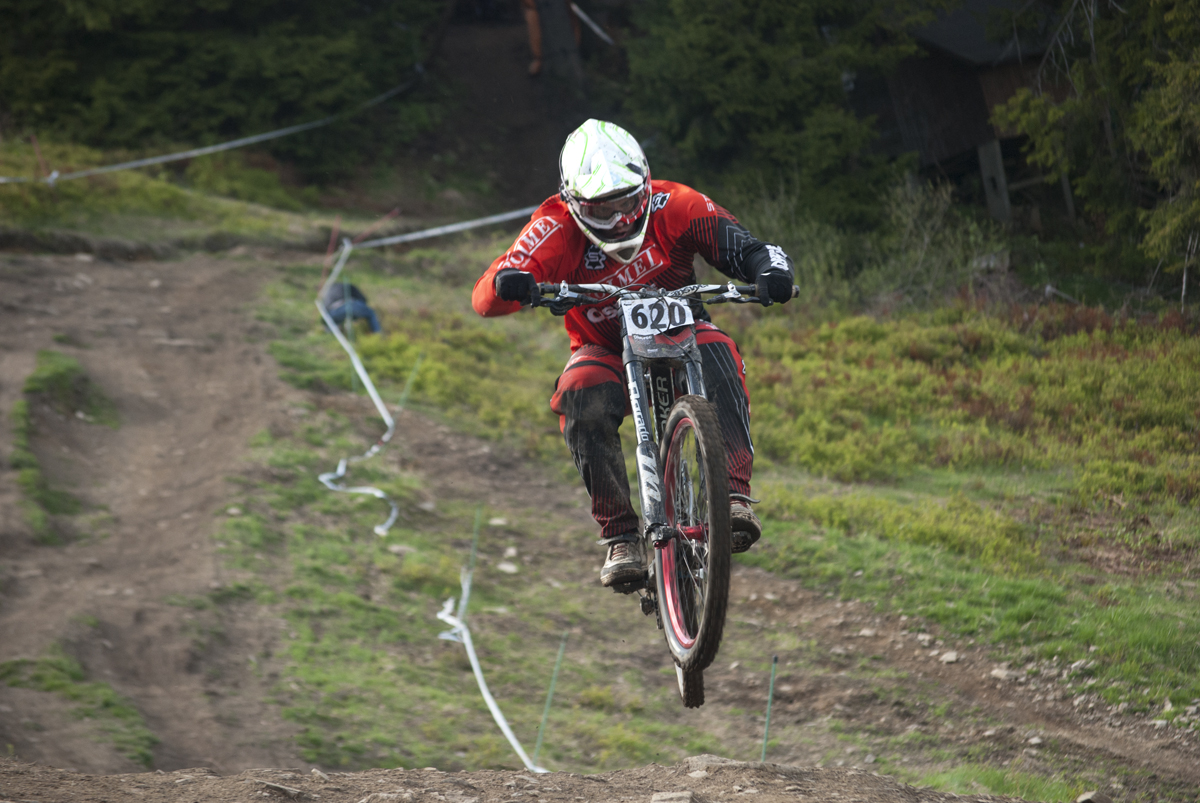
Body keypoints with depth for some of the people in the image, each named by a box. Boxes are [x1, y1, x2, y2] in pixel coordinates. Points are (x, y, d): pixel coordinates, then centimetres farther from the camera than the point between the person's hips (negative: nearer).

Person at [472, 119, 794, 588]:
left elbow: (742, 246, -25)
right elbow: (485, 298, -29)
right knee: (584, 403, -34)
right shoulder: (558, 228, -20)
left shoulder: (674, 206, -17)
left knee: (718, 353, -34)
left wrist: (770, 268, -50)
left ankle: (734, 497, -42)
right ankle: (619, 537, -26)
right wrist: (509, 283, -55)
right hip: (605, 350, 0)